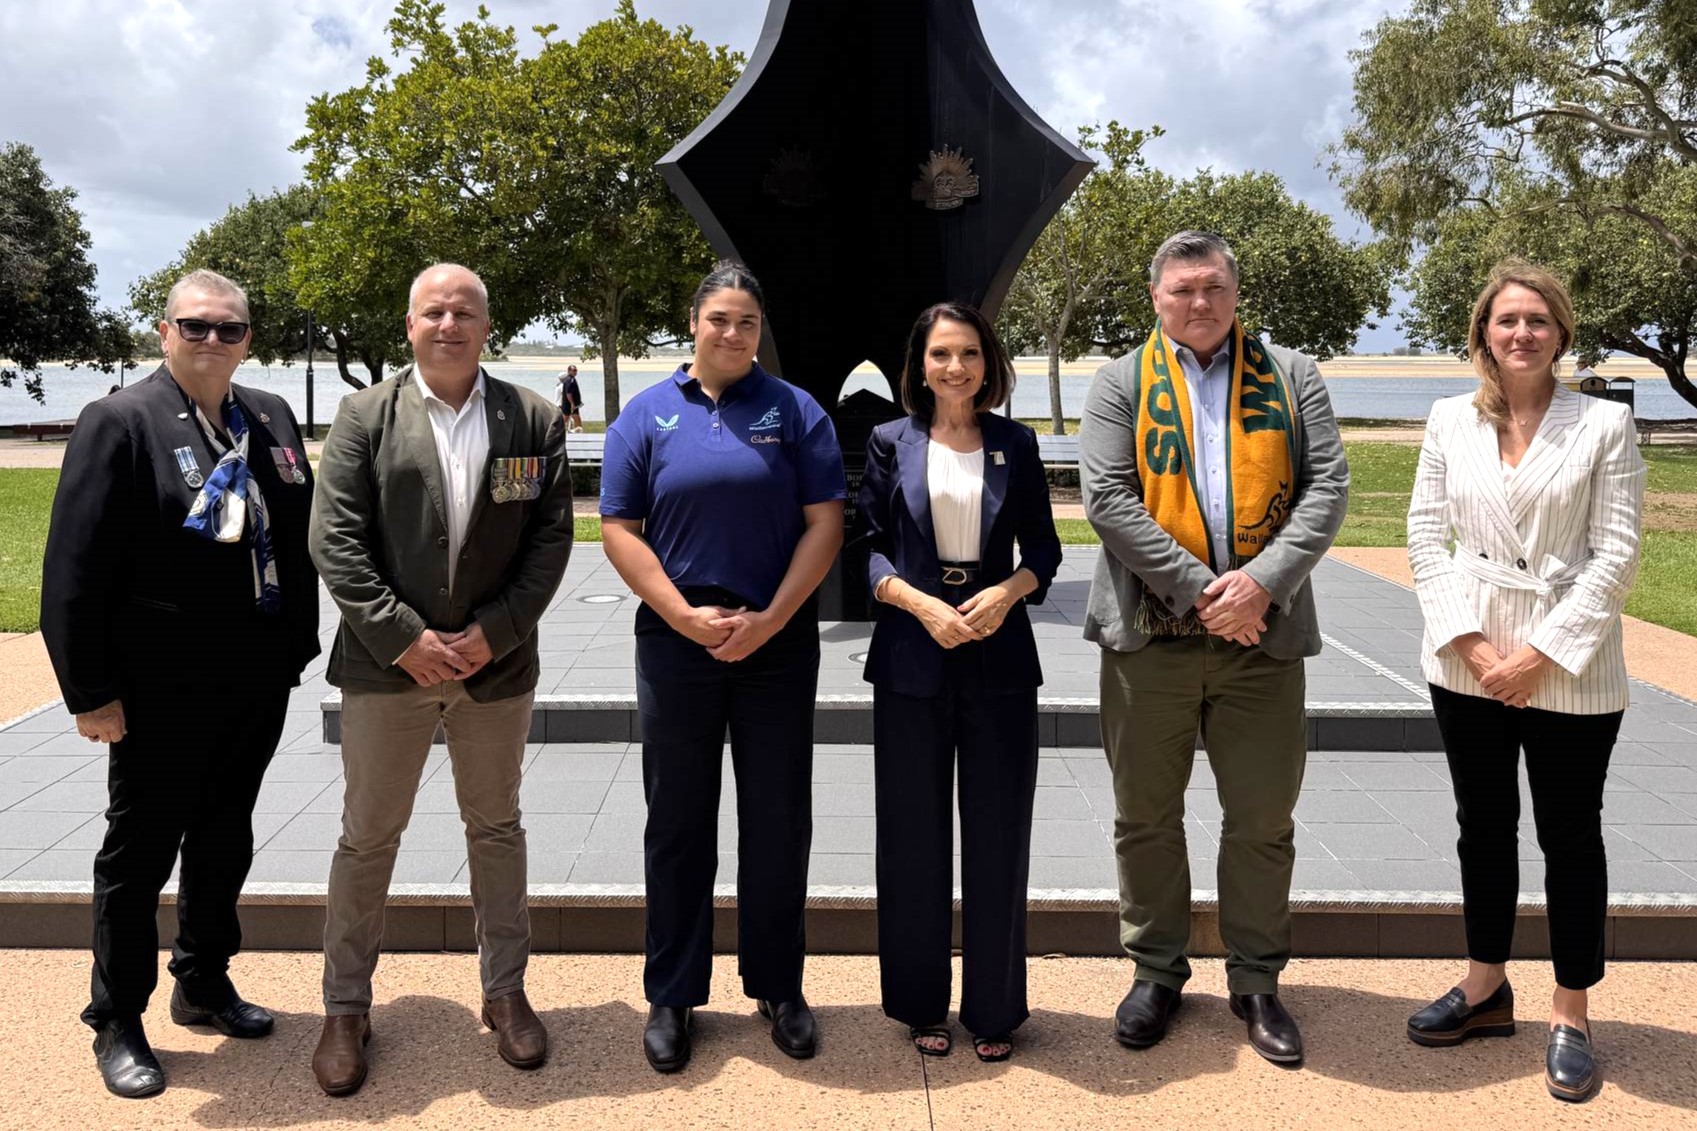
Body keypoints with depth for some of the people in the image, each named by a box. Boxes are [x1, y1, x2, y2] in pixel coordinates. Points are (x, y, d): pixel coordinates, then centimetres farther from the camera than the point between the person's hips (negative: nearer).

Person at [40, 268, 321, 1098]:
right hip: (161, 692, -5)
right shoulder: (119, 422, -10)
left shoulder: (272, 418, 7)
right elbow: (75, 569, -13)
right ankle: (117, 1022, 24)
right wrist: (91, 690, -15)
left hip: (257, 686, 6)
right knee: (140, 852, 8)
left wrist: (298, 648, 7)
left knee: (223, 842, 18)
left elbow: (299, 540, 11)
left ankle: (204, 985, 36)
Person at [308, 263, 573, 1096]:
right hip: (388, 660, -1)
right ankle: (346, 1006, 24)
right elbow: (335, 540, -6)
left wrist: (493, 632, -11)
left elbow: (551, 538, -2)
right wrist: (404, 637, -14)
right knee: (367, 836, 9)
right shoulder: (364, 416, 0)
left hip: (496, 661, 1)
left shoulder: (533, 420, 2)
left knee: (496, 829, 14)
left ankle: (505, 990, 28)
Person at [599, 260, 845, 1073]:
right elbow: (619, 530, -1)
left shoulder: (795, 411, 3)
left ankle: (778, 987, 24)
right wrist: (686, 617, -12)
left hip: (778, 643, 0)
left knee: (778, 820, 8)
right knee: (678, 822, 8)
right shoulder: (647, 416, 4)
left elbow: (824, 521, -2)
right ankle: (671, 995, 22)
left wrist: (769, 619, -12)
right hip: (676, 642, 0)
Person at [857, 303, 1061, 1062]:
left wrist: (1007, 592, -13)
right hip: (912, 658, -1)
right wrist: (923, 605, -16)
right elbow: (868, 546, 0)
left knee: (998, 835, 6)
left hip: (997, 658, 1)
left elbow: (1043, 549, 6)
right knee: (914, 836, 7)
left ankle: (994, 1008, 21)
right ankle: (920, 1005, 23)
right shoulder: (891, 443, 4)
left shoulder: (1016, 445, 7)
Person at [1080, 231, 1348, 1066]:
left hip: (1263, 635, 1)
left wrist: (1263, 582, -14)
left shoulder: (1292, 377, 10)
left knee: (1263, 821, 8)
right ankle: (1156, 969, 26)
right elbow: (1107, 499, -7)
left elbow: (1326, 488, 1)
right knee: (1146, 815, 9)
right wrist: (1198, 590, -15)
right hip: (1149, 634, -1)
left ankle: (1255, 980, 24)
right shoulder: (1120, 384, 5)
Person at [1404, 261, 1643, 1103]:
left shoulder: (1605, 424, -4)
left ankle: (1571, 1012, 22)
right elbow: (1425, 534, 1)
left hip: (1569, 672, -2)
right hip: (1467, 664, 3)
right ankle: (1486, 988, 30)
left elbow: (1616, 554, -7)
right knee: (1483, 827, 14)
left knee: (1569, 837, 8)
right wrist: (1468, 641, -9)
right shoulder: (1450, 419, 3)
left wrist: (1542, 654, -13)